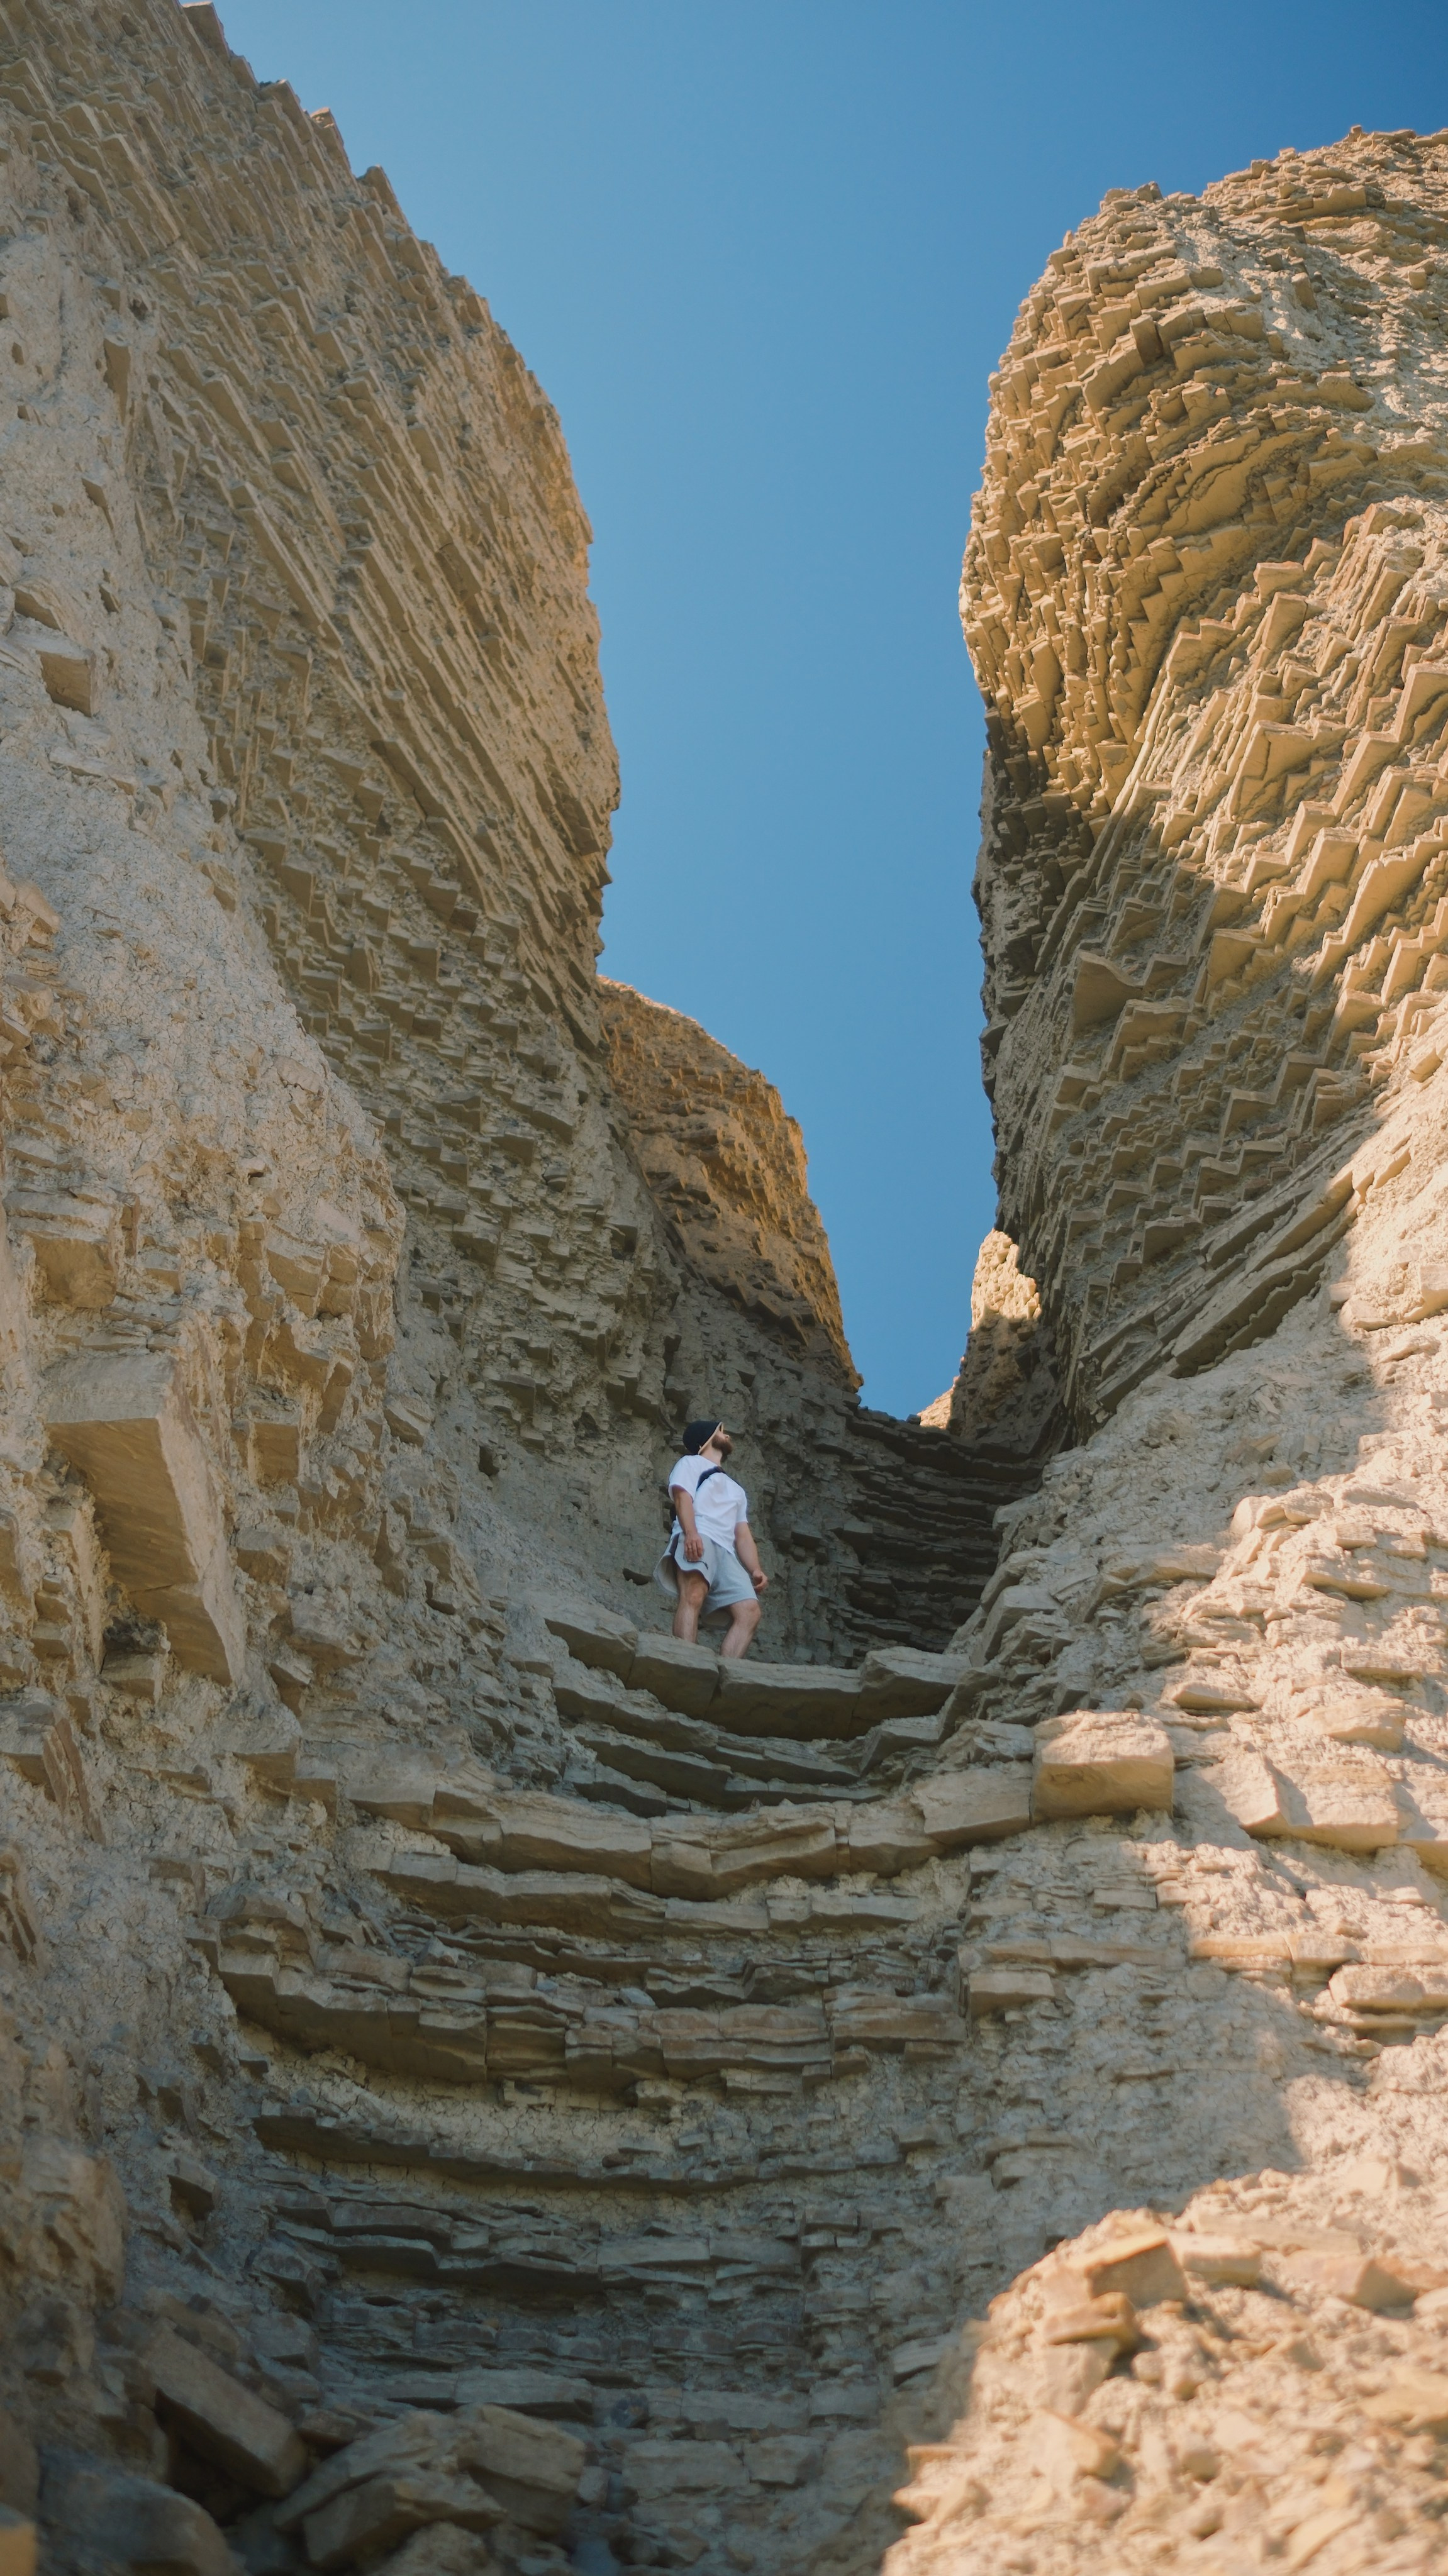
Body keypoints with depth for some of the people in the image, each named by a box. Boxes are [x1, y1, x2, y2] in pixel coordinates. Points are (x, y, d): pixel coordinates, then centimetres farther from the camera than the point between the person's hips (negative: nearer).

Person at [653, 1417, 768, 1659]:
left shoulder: (736, 1489, 42)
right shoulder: (691, 1463, 24)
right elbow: (682, 1497, 3)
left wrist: (756, 1570, 7)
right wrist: (691, 1533, -19)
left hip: (726, 1552, 6)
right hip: (697, 1540, -6)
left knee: (750, 1611, -19)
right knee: (693, 1596, -32)